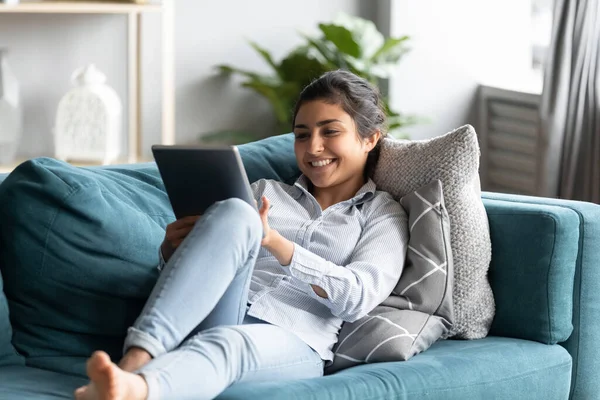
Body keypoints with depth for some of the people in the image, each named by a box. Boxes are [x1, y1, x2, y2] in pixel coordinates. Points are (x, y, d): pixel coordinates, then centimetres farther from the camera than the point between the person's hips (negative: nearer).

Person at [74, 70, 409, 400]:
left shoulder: (383, 215, 18)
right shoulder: (265, 192, 29)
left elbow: (358, 299, -2)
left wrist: (273, 241, -13)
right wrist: (172, 249, -2)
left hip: (292, 344, -3)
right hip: (217, 317, 3)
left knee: (228, 344, -39)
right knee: (234, 213, -26)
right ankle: (135, 361, -47)